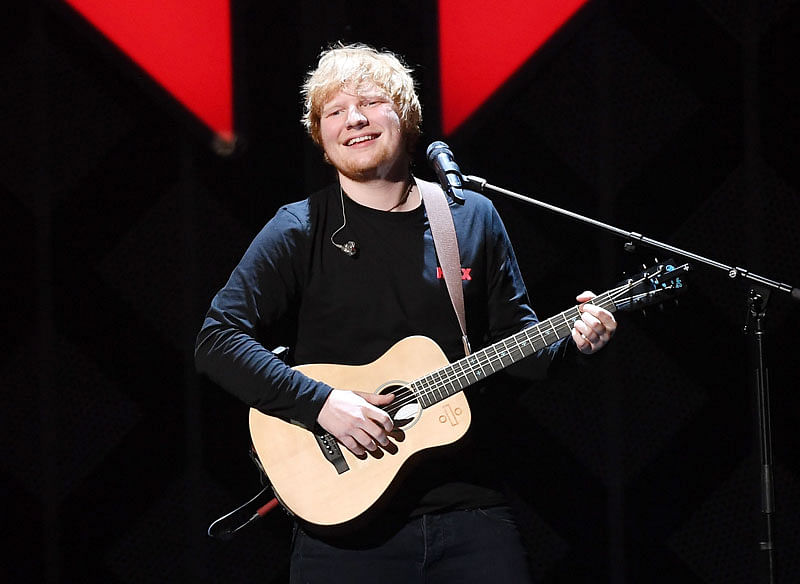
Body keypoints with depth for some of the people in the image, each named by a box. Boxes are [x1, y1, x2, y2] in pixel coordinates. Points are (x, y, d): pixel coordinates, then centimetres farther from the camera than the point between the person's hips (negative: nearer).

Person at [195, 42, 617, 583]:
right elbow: (218, 340, -8)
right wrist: (322, 402, -17)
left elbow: (516, 340, 15)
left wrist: (569, 342, -6)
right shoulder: (300, 231, -1)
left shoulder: (473, 218, 9)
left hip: (471, 507, 2)